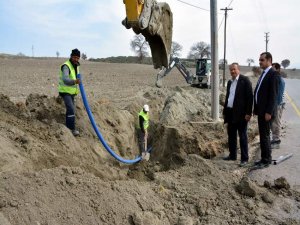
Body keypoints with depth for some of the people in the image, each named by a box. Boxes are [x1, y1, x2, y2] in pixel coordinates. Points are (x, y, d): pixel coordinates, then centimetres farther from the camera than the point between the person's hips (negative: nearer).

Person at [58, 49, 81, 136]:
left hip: (72, 92, 9)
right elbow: (65, 79, -34)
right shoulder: (66, 66, -20)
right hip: (65, 91, -9)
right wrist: (74, 81, -50)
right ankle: (72, 129, -16)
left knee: (70, 109, 15)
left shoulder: (76, 66, 8)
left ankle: (68, 128, 26)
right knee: (71, 109, -19)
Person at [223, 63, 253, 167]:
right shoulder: (229, 82, 14)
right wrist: (225, 111, 16)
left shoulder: (245, 80, -8)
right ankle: (232, 155, 26)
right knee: (231, 135, 14)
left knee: (242, 136, 0)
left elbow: (250, 97, -12)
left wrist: (248, 113, -17)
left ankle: (244, 158, 7)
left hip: (241, 113, -7)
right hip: (230, 112, 7)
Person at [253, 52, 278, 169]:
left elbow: (273, 94, -17)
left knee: (265, 135, -3)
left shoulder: (273, 73, -12)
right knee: (263, 135, 14)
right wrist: (256, 108, 15)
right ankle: (265, 158, 23)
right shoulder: (263, 74, 15)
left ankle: (266, 160, 7)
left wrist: (269, 112, -20)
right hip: (260, 110, 9)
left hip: (266, 111, -9)